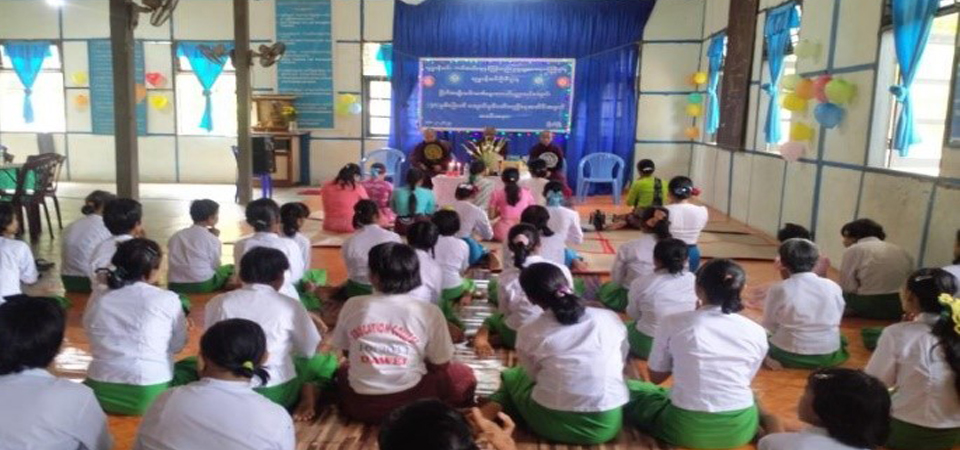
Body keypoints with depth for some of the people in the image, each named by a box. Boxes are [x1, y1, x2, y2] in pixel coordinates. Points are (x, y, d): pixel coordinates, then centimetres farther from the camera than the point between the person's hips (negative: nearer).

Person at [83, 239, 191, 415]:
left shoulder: (97, 299, 4)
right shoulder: (167, 299, -7)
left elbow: (95, 338, 13)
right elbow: (178, 345, 5)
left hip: (102, 393, 6)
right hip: (150, 395, -5)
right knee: (193, 368, 21)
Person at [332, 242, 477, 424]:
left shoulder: (353, 306, -3)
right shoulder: (429, 312, -10)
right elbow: (441, 365, 0)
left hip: (359, 404, 3)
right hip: (408, 403, -2)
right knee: (463, 375, 21)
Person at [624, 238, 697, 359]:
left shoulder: (641, 282, -15)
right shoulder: (692, 279, -8)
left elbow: (633, 314, -1)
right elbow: (696, 310, 6)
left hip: (647, 346, -3)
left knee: (624, 327, 28)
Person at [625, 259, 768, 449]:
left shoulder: (673, 323, -8)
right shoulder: (757, 332, -3)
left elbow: (656, 377, 5)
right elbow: (745, 380, 12)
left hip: (687, 429, -2)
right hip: (740, 429, 2)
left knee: (631, 392, 23)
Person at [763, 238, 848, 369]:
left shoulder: (778, 290, -12)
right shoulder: (833, 287, -4)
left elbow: (770, 326, -2)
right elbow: (837, 321, 8)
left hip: (789, 356, -1)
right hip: (828, 356, 1)